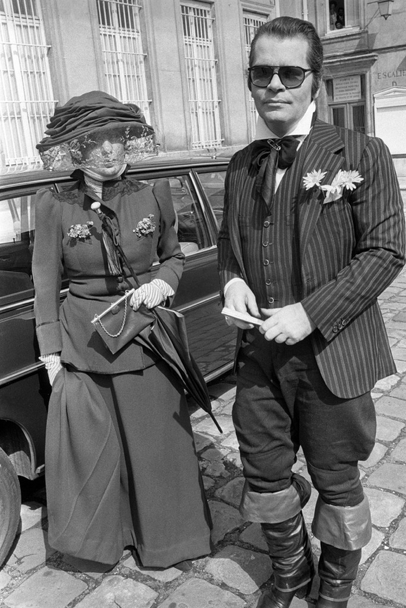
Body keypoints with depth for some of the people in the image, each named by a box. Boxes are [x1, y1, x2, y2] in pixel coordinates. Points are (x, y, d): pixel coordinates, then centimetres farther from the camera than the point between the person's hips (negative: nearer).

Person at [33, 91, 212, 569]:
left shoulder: (153, 194, -3)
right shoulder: (53, 205, -6)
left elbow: (173, 256, 11)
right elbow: (46, 283, -1)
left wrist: (163, 283, -10)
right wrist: (51, 352, -3)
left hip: (147, 337, 1)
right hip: (82, 342, 0)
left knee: (157, 442, 12)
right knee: (89, 447, 10)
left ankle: (164, 538, 36)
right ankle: (100, 534, 38)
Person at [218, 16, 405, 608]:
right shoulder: (241, 165, 9)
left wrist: (310, 313, -19)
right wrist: (232, 282, -4)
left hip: (332, 353, -4)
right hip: (259, 353, 5)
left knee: (336, 480, 13)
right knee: (264, 474, 16)